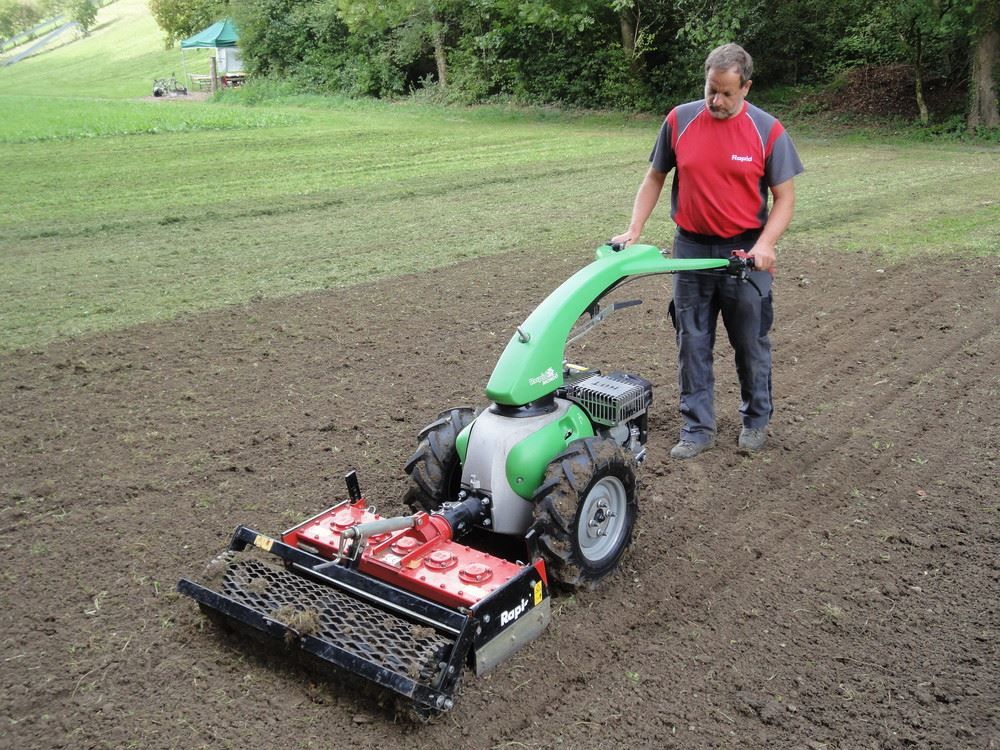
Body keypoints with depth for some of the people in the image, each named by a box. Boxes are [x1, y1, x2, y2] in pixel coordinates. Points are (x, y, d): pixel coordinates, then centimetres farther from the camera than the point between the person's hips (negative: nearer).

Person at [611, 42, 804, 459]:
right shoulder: (679, 121, -2)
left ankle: (756, 419, 30)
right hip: (691, 248, 2)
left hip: (745, 252, -2)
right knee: (692, 344, 7)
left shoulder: (767, 131, -7)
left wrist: (764, 245, -20)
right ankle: (697, 428, 19)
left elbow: (784, 198, -5)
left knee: (750, 342, 11)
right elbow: (654, 179, 7)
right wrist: (633, 230, -2)